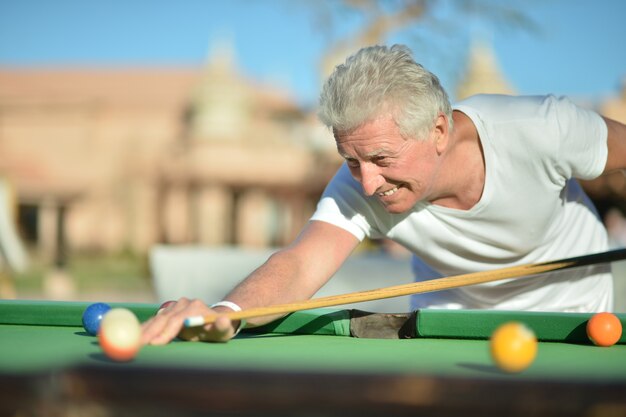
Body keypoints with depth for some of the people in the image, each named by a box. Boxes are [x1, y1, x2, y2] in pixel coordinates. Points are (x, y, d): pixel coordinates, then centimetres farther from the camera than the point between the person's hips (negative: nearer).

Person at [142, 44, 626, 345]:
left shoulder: (541, 129, -34)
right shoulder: (359, 187, -31)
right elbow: (300, 261, -47)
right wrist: (225, 313, -68)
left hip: (566, 306, -1)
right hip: (450, 309, 2)